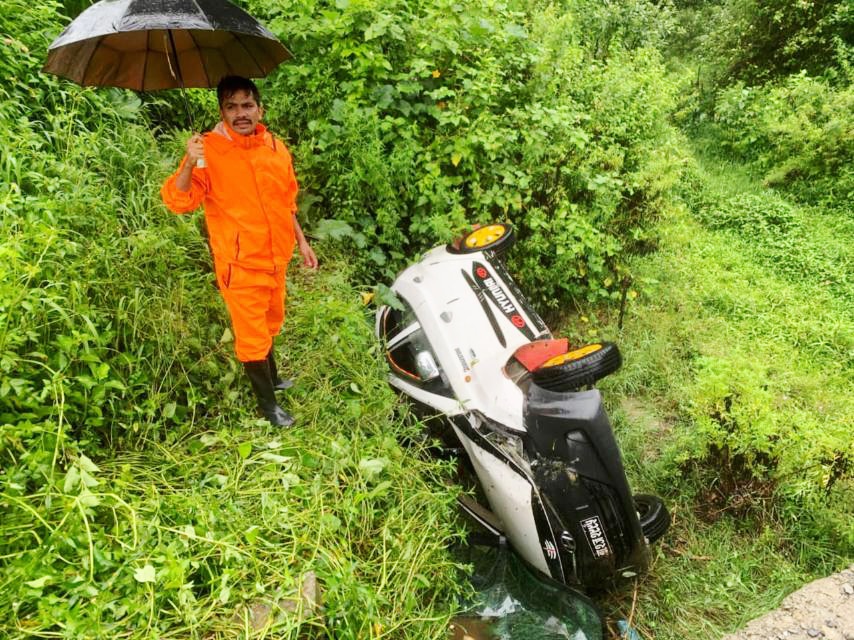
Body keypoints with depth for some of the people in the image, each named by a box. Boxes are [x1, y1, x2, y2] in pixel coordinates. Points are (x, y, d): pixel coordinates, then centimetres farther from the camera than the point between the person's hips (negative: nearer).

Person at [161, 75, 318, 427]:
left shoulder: (276, 147, 3)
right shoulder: (209, 150, -14)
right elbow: (178, 201, -20)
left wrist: (301, 241, 14)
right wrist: (189, 165, -36)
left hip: (276, 257, 6)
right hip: (240, 264, -5)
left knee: (270, 325, 23)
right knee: (252, 335, 5)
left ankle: (272, 378, 46)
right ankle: (267, 403, 23)